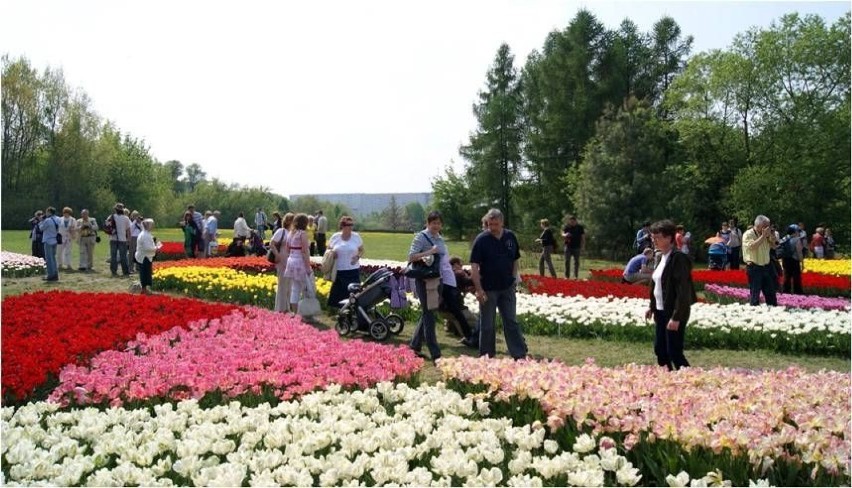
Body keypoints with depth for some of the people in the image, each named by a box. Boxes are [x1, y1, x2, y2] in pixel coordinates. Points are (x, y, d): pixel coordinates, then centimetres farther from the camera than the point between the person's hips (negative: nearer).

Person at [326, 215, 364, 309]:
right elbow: (329, 250, 15)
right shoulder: (335, 237, 3)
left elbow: (361, 250, 11)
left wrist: (357, 257, -10)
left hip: (353, 270, -1)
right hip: (338, 270, 1)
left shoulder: (356, 236, 2)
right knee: (337, 294, 2)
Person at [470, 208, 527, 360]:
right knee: (487, 325, 6)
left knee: (512, 322, 9)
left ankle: (520, 355, 13)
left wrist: (514, 278, 4)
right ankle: (486, 357, 17)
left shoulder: (510, 237, 1)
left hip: (507, 288, 3)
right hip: (488, 289, -3)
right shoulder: (481, 240, -11)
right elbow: (474, 266, -13)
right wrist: (479, 289, -17)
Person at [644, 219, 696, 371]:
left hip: (674, 314, -9)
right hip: (661, 312, 9)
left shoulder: (679, 259, -18)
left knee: (674, 352, -5)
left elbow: (683, 291, -21)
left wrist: (676, 317, -23)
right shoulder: (662, 257, 9)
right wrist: (652, 307, 14)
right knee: (659, 349, 13)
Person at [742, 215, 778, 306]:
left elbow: (773, 246, 16)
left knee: (770, 292, 12)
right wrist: (763, 236, -22)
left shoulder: (765, 235, 9)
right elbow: (752, 246, -28)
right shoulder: (748, 234, -12)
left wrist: (770, 235, 0)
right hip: (754, 268, -7)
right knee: (755, 294, -2)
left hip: (766, 267, 7)